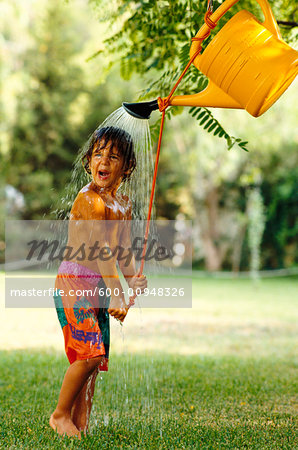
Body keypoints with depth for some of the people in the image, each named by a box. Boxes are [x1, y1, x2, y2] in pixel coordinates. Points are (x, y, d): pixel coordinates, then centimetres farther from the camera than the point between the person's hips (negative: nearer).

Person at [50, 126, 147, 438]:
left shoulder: (123, 204, 10)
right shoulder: (89, 199, -17)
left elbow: (123, 248, 17)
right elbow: (99, 251, -22)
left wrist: (133, 279, 2)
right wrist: (116, 295, -24)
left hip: (101, 286, 8)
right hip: (75, 283, -8)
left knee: (97, 356, 8)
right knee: (89, 353, -12)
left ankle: (81, 418, 20)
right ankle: (60, 414, 7)